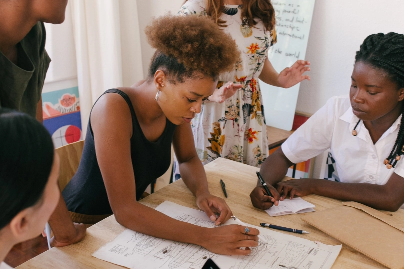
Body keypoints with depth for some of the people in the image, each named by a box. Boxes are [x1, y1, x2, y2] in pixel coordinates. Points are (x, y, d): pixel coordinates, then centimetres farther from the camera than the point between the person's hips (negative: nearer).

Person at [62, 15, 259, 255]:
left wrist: (203, 192, -14)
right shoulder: (114, 108, -29)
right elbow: (124, 210, -32)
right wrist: (206, 237, -37)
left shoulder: (175, 103, -10)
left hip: (132, 215, 6)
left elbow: (189, 159, 7)